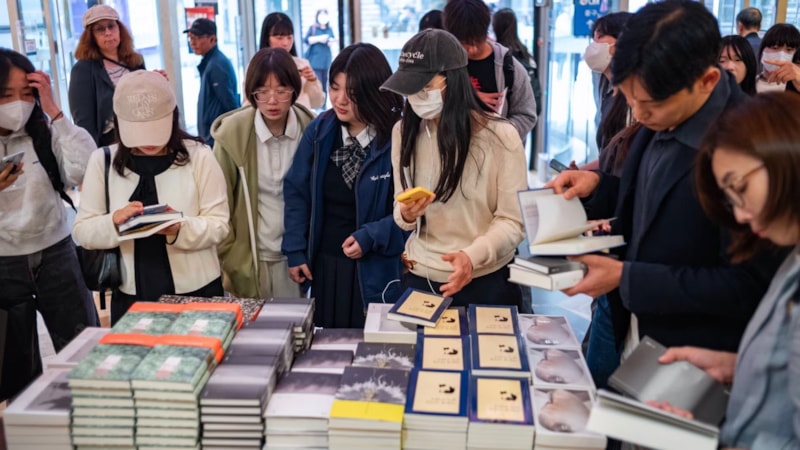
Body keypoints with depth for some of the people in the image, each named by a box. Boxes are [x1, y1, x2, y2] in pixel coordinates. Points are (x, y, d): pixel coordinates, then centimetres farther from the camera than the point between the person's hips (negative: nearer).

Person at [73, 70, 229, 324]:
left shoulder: (198, 156, -5)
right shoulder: (103, 160, 1)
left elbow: (219, 225, -7)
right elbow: (82, 231, 0)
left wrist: (181, 229, -25)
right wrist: (114, 222, -20)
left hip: (196, 293, -1)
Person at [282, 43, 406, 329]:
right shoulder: (319, 131, 0)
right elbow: (296, 191, 4)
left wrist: (371, 237, -22)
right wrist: (295, 250, -1)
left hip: (378, 268, -4)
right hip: (325, 263, 4)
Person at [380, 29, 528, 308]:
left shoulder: (500, 136, -13)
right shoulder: (403, 132, 0)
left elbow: (513, 220, -13)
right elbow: (400, 208, 6)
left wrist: (473, 255, -28)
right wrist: (406, 215, -17)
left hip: (487, 281, -3)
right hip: (420, 277, 4)